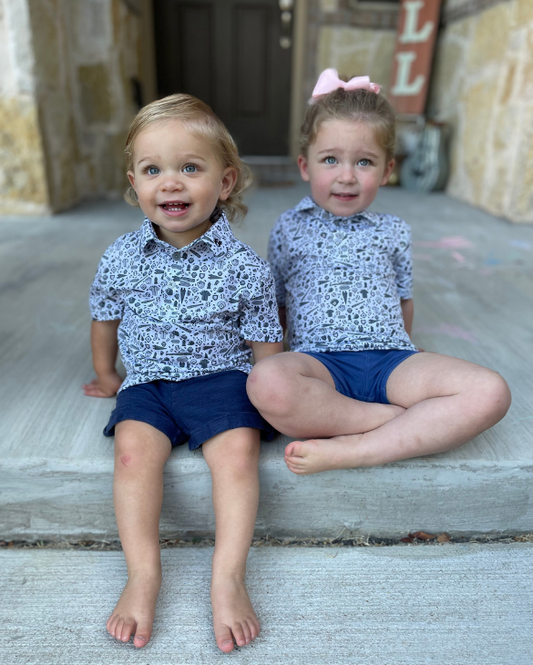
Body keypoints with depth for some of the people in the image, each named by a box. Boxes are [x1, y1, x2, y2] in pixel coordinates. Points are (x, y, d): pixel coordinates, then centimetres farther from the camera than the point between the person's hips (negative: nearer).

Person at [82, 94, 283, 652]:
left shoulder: (243, 267, -8)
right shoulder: (122, 258, -1)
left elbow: (266, 348, 0)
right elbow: (104, 321, 16)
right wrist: (106, 376, 25)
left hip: (221, 379, -1)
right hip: (148, 382, 2)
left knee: (237, 449, -25)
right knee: (134, 447, -23)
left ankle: (227, 578, -16)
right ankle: (143, 576, -15)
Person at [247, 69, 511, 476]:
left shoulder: (393, 233, 16)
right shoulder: (289, 228, 12)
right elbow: (274, 306, 15)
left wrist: (396, 347, 15)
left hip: (390, 357, 2)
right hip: (318, 359, -1)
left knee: (491, 393, -22)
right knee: (266, 382, -37)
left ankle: (349, 451, -27)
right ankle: (423, 424, -22)